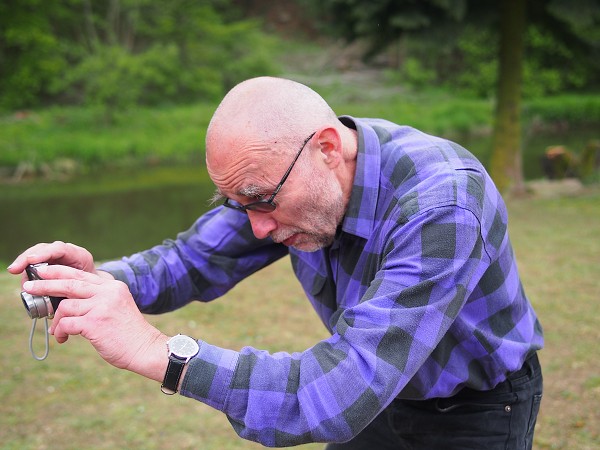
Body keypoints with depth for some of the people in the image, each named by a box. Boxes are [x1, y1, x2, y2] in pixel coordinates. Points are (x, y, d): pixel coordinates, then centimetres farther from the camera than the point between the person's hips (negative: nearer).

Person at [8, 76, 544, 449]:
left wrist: (154, 350, -49)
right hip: (386, 393, 6)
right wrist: (100, 281, -30)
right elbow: (195, 259, -8)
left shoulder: (443, 209, -38)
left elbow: (345, 393, -44)